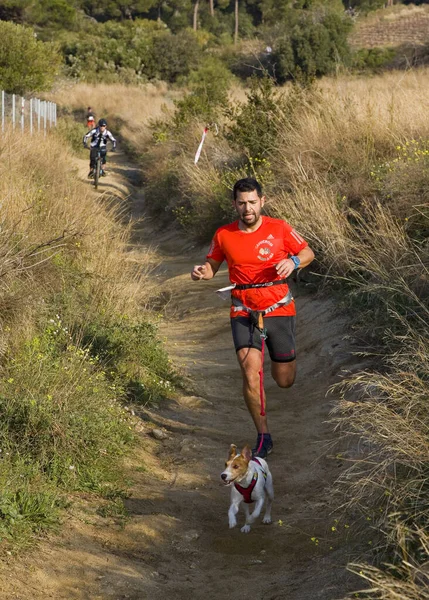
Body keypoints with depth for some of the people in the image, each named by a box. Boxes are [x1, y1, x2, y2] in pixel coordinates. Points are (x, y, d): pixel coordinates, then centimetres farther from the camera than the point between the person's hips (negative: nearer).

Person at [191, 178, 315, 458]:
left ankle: (286, 358, 48)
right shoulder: (223, 235, -3)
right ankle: (263, 437, -2)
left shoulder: (279, 228, -7)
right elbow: (212, 265, 11)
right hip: (244, 313, 0)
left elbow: (308, 252, 5)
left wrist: (293, 262, -17)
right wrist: (202, 272, -12)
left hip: (279, 310, 0)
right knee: (250, 372, -17)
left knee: (284, 381, 8)